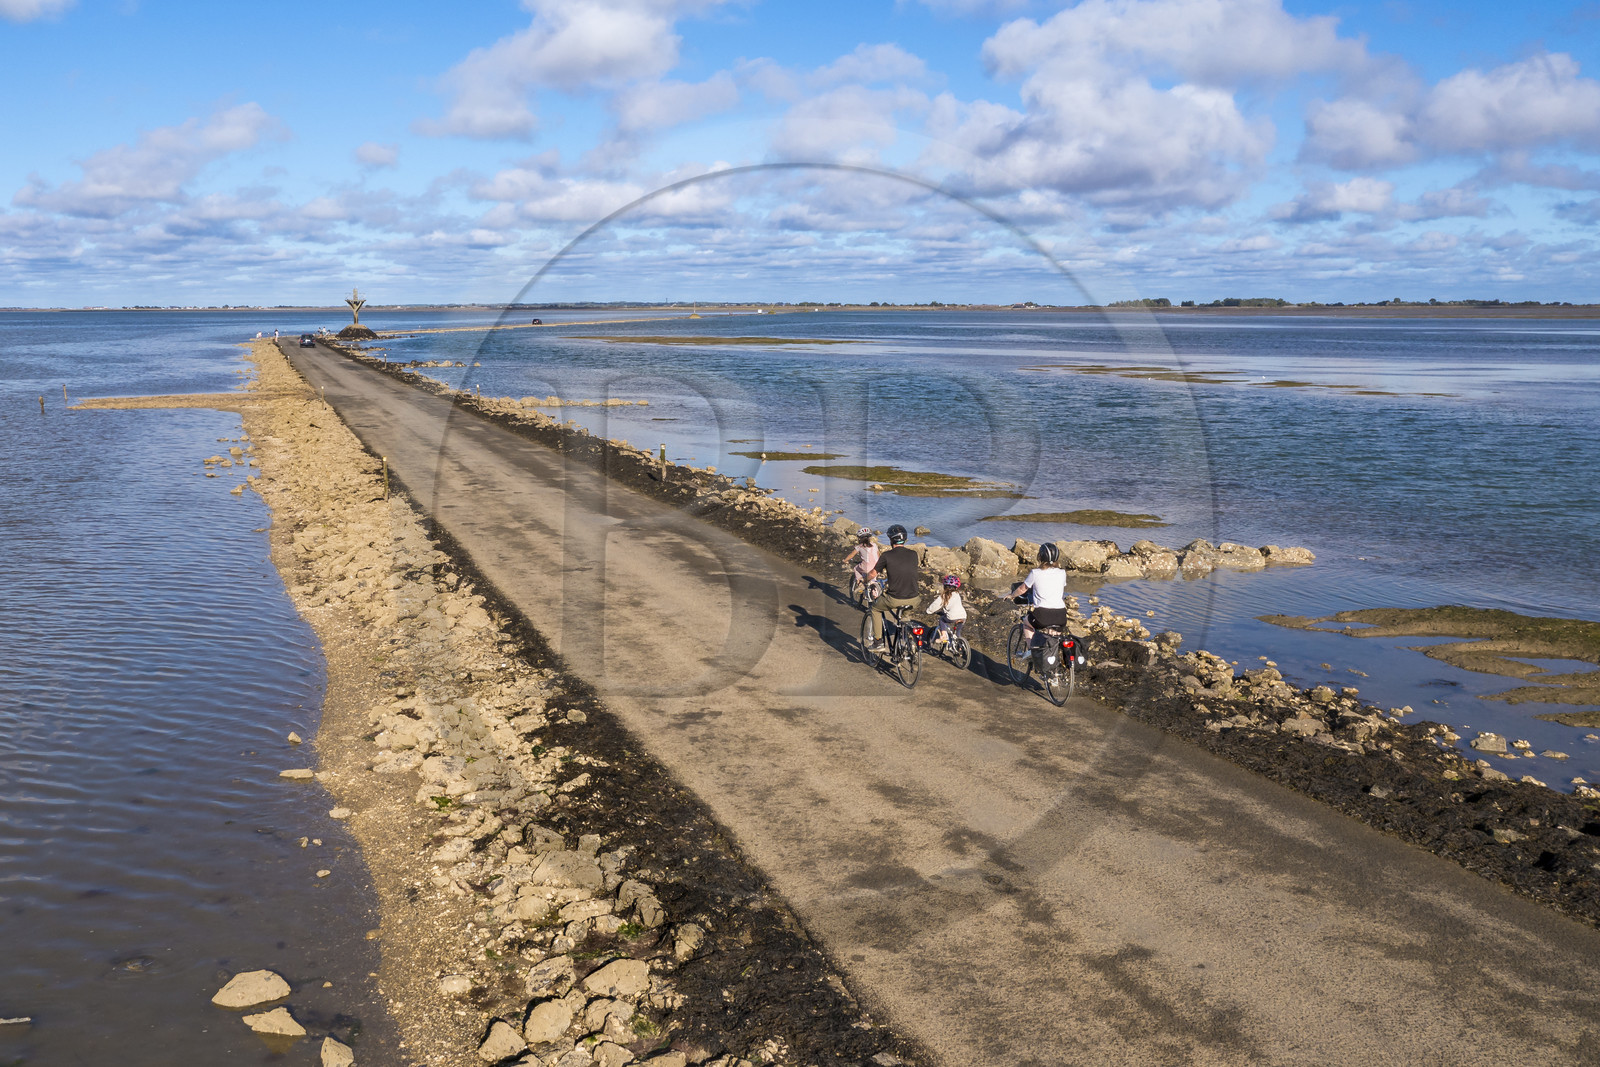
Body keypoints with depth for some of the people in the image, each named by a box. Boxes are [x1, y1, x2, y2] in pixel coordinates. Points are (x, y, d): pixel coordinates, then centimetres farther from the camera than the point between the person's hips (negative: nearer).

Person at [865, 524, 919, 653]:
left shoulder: (887, 556, -7)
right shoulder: (913, 554, 4)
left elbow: (872, 574, 3)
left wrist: (864, 579, 27)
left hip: (895, 600, -4)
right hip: (913, 599, 4)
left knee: (875, 609, 26)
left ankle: (878, 643, 23)